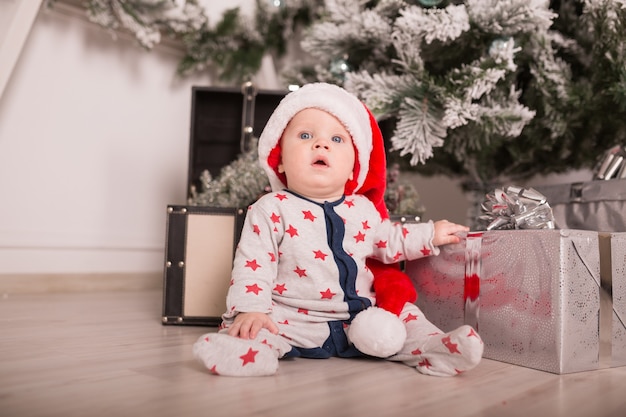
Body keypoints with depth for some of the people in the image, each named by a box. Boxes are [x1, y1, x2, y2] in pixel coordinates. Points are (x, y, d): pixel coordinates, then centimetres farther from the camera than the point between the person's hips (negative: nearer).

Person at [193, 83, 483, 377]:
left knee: (404, 315, -2)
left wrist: (431, 234, 25)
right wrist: (250, 309, -25)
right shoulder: (271, 209, -7)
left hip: (360, 319, 5)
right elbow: (253, 263, -12)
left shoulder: (363, 209, 8)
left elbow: (389, 242, 27)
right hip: (291, 319, -4)